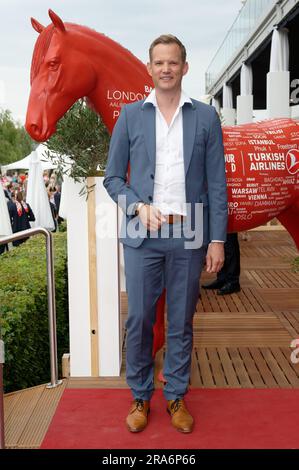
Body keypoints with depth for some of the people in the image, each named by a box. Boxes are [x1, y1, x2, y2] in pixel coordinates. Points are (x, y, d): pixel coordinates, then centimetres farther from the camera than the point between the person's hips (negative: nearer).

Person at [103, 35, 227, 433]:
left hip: (189, 235, 0)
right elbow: (113, 177, 6)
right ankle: (140, 397, 25)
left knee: (182, 322, 10)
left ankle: (176, 397, 27)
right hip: (143, 235, 0)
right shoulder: (130, 115, 5)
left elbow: (216, 184, 2)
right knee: (139, 320, 7)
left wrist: (217, 240, -3)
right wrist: (139, 207, -12)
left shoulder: (205, 117, 3)